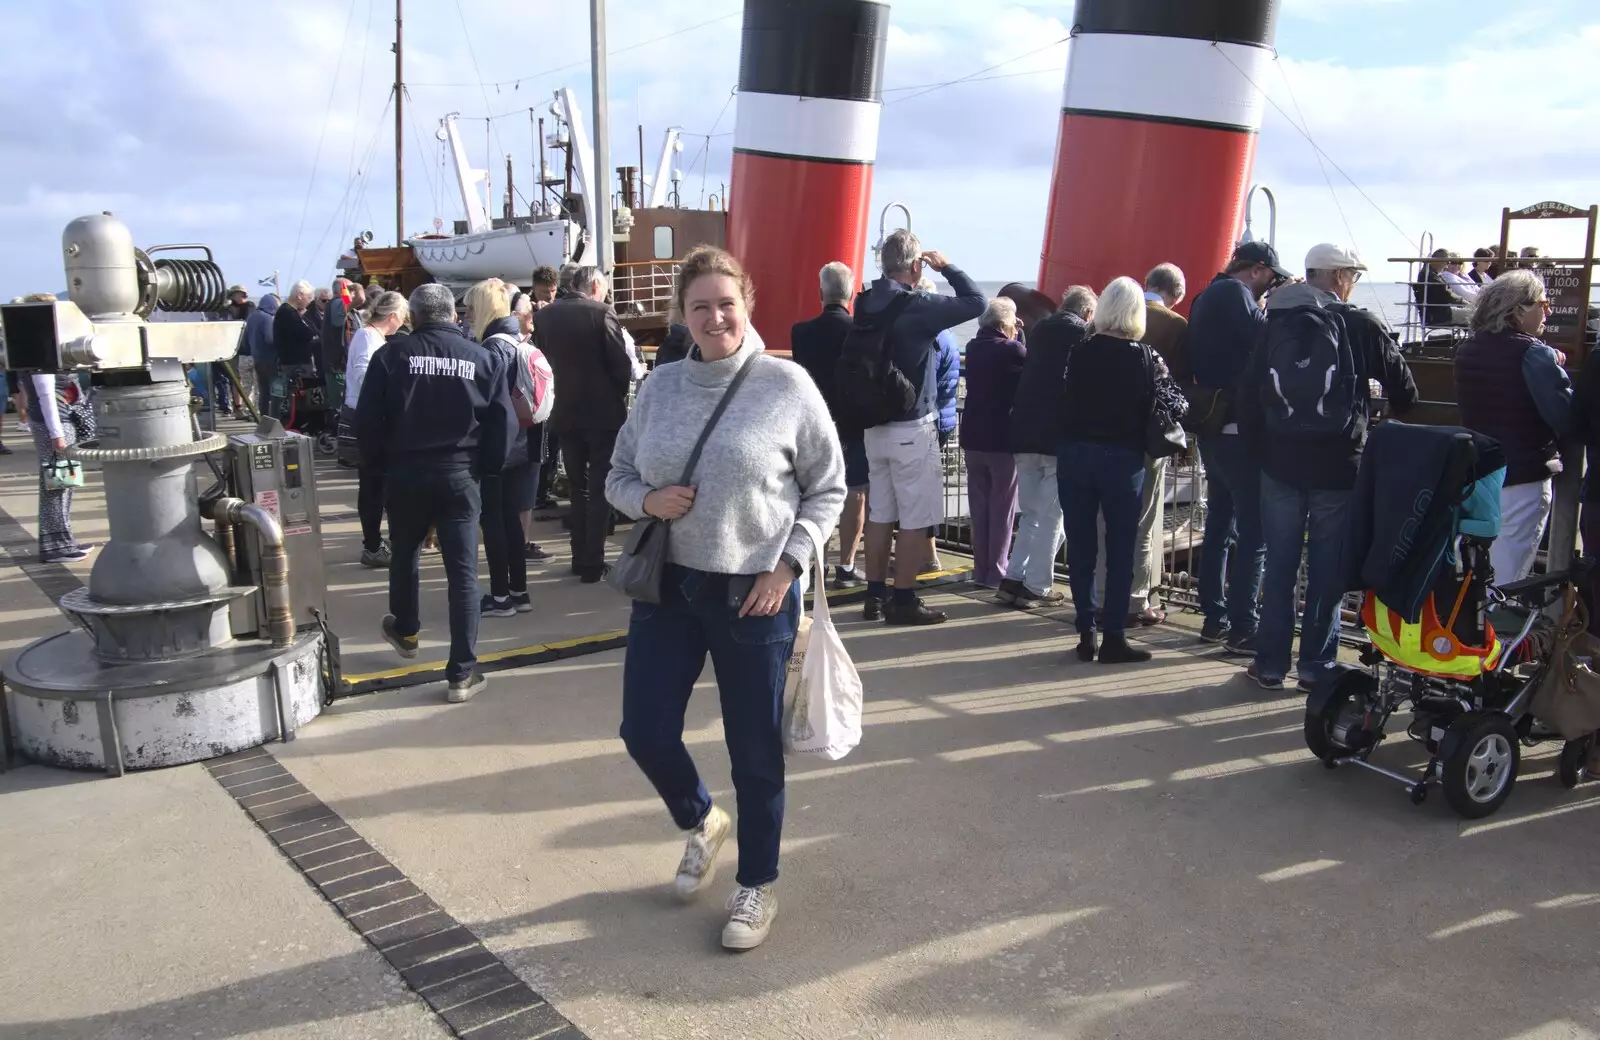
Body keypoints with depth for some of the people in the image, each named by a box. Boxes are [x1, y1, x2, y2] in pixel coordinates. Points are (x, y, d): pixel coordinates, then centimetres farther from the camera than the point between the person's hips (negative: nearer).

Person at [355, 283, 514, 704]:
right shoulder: (482, 358, -1)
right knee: (463, 570, 1)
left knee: (404, 554, 25)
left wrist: (377, 462, 9)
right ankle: (462, 673, 0)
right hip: (461, 475, -1)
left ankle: (404, 631, 47)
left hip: (405, 473, 1)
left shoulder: (391, 354, -2)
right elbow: (503, 422, -3)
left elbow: (367, 420, -4)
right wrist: (488, 466, 9)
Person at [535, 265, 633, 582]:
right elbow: (622, 364, -13)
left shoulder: (544, 316, 4)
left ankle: (580, 557, 20)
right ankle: (593, 563, 2)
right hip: (603, 413, -4)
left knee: (577, 487, 17)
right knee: (599, 488, 3)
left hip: (565, 413, 4)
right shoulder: (601, 313, -10)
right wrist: (619, 395, 5)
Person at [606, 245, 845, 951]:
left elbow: (828, 488, -1)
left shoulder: (787, 386, -8)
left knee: (755, 748, 7)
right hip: (667, 584, 4)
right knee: (645, 729, 7)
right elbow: (618, 474, 12)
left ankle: (757, 886, 28)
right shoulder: (660, 387, 3)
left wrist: (787, 565, -10)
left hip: (754, 593, -4)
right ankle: (701, 822, 39)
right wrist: (646, 499, -11)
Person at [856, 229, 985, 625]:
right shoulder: (917, 306, -16)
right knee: (916, 520, 1)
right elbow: (977, 302, -10)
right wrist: (947, 267, 1)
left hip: (874, 425, 7)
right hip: (912, 428, -7)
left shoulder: (866, 304, 3)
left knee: (880, 515, 13)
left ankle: (875, 596, 19)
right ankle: (903, 601, 5)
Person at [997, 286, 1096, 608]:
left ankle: (1013, 579, 11)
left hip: (1024, 433, 6)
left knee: (1031, 514, 15)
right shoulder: (1084, 334, -5)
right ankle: (1038, 587, 4)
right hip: (1060, 436, -6)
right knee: (1051, 517, 1)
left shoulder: (1039, 330, 14)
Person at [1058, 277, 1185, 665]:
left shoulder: (1079, 352, -1)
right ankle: (1113, 638, 6)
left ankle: (1086, 634, 13)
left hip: (1074, 455, 2)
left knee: (1080, 548, 8)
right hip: (1121, 459, -2)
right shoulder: (1144, 357, -6)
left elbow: (1063, 400, 4)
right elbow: (1173, 406, -4)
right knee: (1120, 550, 6)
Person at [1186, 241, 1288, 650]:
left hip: (1211, 429, 10)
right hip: (1238, 429, -10)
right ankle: (1242, 628, -5)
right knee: (1254, 532, -6)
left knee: (1219, 525, 15)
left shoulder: (1207, 296, 18)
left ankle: (1214, 619, 21)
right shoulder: (1234, 293, -10)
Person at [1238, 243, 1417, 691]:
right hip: (1339, 465, -2)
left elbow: (1249, 395, 3)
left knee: (1279, 566, 10)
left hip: (1280, 463, 3)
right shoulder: (1362, 326, -5)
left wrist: (1259, 447, 10)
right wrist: (1389, 422, 23)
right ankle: (1316, 666, 12)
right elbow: (1403, 390, 3)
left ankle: (1270, 663, 14)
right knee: (1327, 569, 7)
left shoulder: (1274, 323, 3)